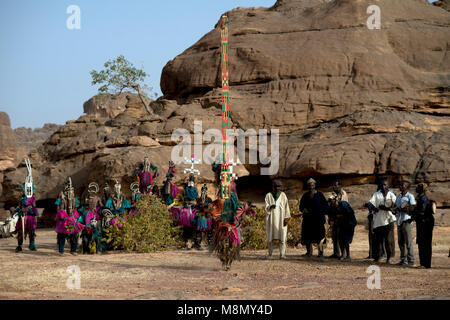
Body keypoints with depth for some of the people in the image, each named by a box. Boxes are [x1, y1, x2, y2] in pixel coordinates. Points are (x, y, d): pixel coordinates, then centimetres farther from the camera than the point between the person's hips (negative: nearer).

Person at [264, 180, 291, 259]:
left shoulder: (283, 195, 2)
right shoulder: (268, 195, 2)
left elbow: (286, 207, 0)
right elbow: (266, 207, -5)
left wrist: (286, 218, -8)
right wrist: (270, 207, -28)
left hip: (281, 219, -1)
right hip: (271, 219, 1)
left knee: (282, 237, -8)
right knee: (270, 237, 2)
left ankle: (282, 254, -10)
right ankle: (270, 253, 17)